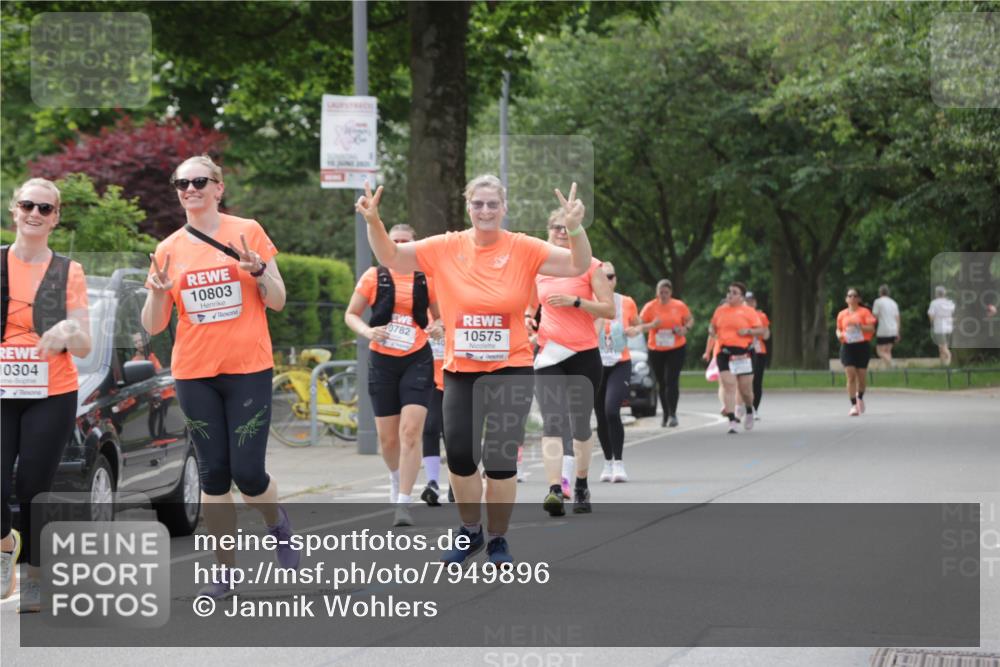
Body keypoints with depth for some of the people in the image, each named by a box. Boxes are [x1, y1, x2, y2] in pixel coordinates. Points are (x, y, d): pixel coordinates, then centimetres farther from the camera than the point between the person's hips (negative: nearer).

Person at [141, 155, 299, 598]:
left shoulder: (247, 232, 1)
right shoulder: (169, 250, 6)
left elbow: (277, 301, 2)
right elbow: (153, 326, 7)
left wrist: (258, 269, -16)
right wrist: (157, 292, -13)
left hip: (248, 370, -2)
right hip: (194, 374, 2)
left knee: (248, 473, -8)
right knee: (213, 474, 2)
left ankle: (278, 525, 24)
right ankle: (225, 572, 11)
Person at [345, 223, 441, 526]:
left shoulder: (427, 279, 2)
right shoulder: (374, 277, 0)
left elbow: (439, 316, 14)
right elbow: (351, 314, 6)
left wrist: (436, 327, -9)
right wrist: (367, 331, -13)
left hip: (417, 360, -1)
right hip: (383, 361, 1)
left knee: (411, 431, -15)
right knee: (388, 437, 7)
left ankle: (403, 503, -12)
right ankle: (397, 479, 40)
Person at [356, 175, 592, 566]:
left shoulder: (524, 249, -5)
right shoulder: (446, 248, 0)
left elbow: (577, 266, -11)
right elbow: (390, 258, 4)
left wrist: (574, 227, -29)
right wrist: (373, 221, -13)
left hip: (511, 370, -2)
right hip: (460, 371, 2)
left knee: (501, 458, 0)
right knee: (458, 454, 0)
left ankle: (498, 538, 18)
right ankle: (470, 531, 23)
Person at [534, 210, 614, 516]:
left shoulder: (590, 266, -2)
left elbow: (609, 310, -8)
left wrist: (575, 301, -19)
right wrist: (528, 318, 2)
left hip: (584, 355, -2)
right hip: (549, 354, 2)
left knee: (580, 425, 9)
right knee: (552, 423, -14)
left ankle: (581, 486, 27)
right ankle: (555, 490, -24)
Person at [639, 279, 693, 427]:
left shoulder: (679, 306, -2)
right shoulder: (650, 307, -4)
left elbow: (690, 319, 12)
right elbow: (639, 325, -5)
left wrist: (685, 329, -10)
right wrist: (652, 325, -25)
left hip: (676, 349, -2)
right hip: (656, 350, 2)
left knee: (671, 380, -14)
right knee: (662, 383, 9)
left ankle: (672, 414, -11)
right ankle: (666, 415, 22)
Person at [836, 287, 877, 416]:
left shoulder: (864, 312, 0)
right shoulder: (842, 314, 10)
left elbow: (872, 329, -8)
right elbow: (838, 329, 23)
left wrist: (859, 326, -23)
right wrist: (839, 334, 0)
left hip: (862, 346, -1)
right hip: (847, 347, 1)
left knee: (862, 375, 6)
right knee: (851, 376, -10)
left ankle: (860, 396, 37)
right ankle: (854, 406, -10)